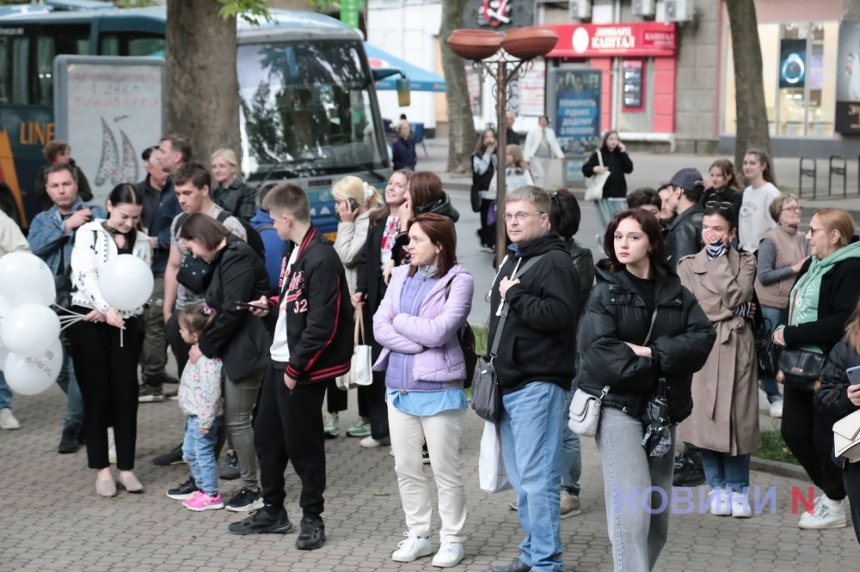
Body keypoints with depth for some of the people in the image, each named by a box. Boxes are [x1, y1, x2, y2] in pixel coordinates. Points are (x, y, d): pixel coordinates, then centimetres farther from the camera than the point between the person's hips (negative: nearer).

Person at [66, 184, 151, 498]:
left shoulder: (142, 242, 10)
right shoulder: (88, 233, 0)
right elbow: (87, 274, -13)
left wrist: (111, 311, -13)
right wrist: (107, 308, -27)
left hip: (125, 323, 3)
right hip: (87, 321, -3)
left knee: (126, 395, 1)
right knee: (96, 394, 1)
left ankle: (126, 468, 10)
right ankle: (102, 469, 8)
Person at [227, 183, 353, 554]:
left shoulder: (321, 259, -21)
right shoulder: (294, 252, 9)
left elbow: (322, 325, -22)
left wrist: (296, 368, -18)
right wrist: (271, 305, 17)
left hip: (302, 369, -10)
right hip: (279, 360, 10)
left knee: (302, 443, 2)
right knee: (266, 436, 17)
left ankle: (312, 518, 17)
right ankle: (272, 511, 31)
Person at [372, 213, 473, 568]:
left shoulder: (459, 280, -9)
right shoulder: (401, 275, 8)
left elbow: (437, 332, -18)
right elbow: (379, 327, 0)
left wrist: (399, 320, -4)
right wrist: (418, 343, -13)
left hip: (438, 389, -6)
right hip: (399, 386, 6)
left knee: (445, 469, 3)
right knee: (406, 468, 12)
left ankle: (452, 539, 14)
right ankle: (417, 535, 24)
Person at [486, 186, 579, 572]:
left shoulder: (554, 262, -11)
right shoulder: (511, 260, 18)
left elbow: (559, 314, -26)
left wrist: (516, 296, -17)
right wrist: (494, 369, 20)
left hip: (538, 384, -9)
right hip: (509, 382, 9)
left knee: (537, 478, -8)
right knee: (519, 476, 14)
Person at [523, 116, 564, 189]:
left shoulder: (550, 132, 9)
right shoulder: (533, 132, -1)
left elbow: (555, 145, 10)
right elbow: (528, 146, -2)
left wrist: (561, 156, -2)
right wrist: (527, 159, -9)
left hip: (547, 158, 5)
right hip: (536, 158, -5)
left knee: (544, 177, 7)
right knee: (540, 175, -19)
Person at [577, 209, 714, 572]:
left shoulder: (674, 292, 9)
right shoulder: (605, 291, -2)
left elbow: (703, 337, -4)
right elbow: (599, 349, -14)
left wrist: (649, 352, -15)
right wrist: (655, 369, -12)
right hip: (618, 407, -5)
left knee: (658, 515, 9)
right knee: (632, 511, -13)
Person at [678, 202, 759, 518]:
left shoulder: (745, 262, 9)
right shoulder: (687, 265, 8)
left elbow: (735, 296, -9)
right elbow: (697, 306, -2)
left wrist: (718, 259, -6)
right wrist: (737, 310, -7)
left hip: (736, 349, 0)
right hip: (702, 349, 0)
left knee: (737, 418, 1)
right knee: (707, 420, -1)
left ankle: (738, 489, 12)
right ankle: (717, 487, 12)